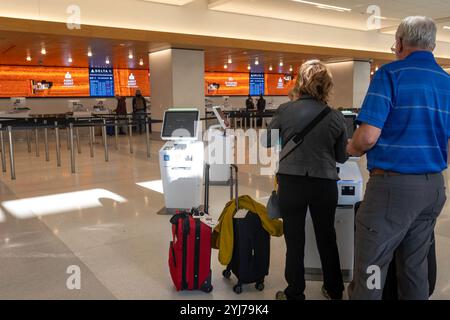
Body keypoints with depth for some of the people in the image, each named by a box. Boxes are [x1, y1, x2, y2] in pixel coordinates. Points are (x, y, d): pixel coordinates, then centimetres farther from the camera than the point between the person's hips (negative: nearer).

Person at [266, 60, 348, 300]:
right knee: (327, 237, 18)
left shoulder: (285, 110, -7)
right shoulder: (336, 117, -4)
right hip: (325, 184, 2)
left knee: (294, 240, 10)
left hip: (291, 182, -1)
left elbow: (267, 141, 8)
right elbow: (342, 157, 7)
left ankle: (294, 294, 23)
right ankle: (334, 290, 35)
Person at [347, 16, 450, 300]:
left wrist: (352, 149, 2)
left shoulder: (391, 74, -9)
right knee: (416, 268, 18)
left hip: (393, 185, -7)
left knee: (370, 270, 2)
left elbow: (368, 136, -18)